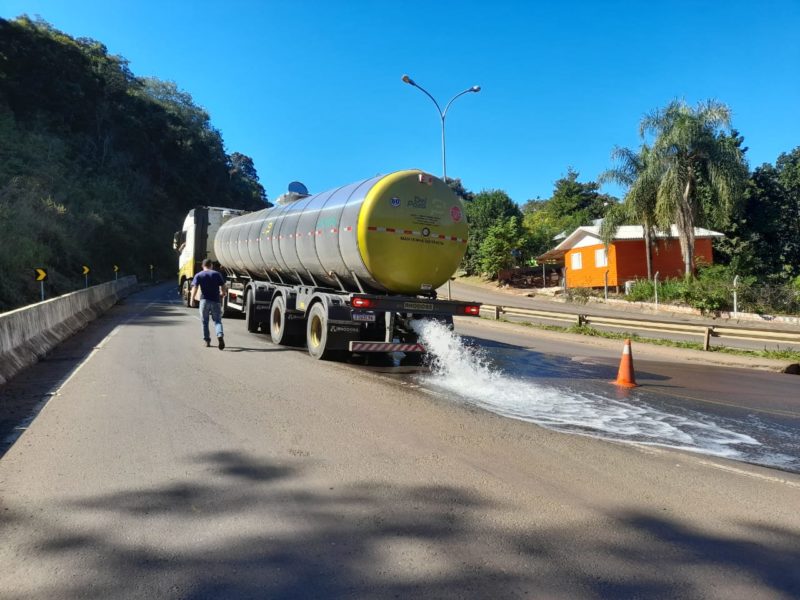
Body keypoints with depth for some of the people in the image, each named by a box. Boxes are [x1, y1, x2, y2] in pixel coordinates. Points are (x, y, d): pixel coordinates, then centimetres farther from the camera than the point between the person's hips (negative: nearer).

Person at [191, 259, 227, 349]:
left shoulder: (198, 275, 5)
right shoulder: (217, 274, 5)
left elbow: (194, 287, -8)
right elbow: (223, 287, 2)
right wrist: (223, 294, 20)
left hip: (204, 301, 0)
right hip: (216, 301, 0)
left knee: (205, 322, 13)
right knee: (217, 321, 3)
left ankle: (207, 341, 16)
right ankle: (220, 335, -22)